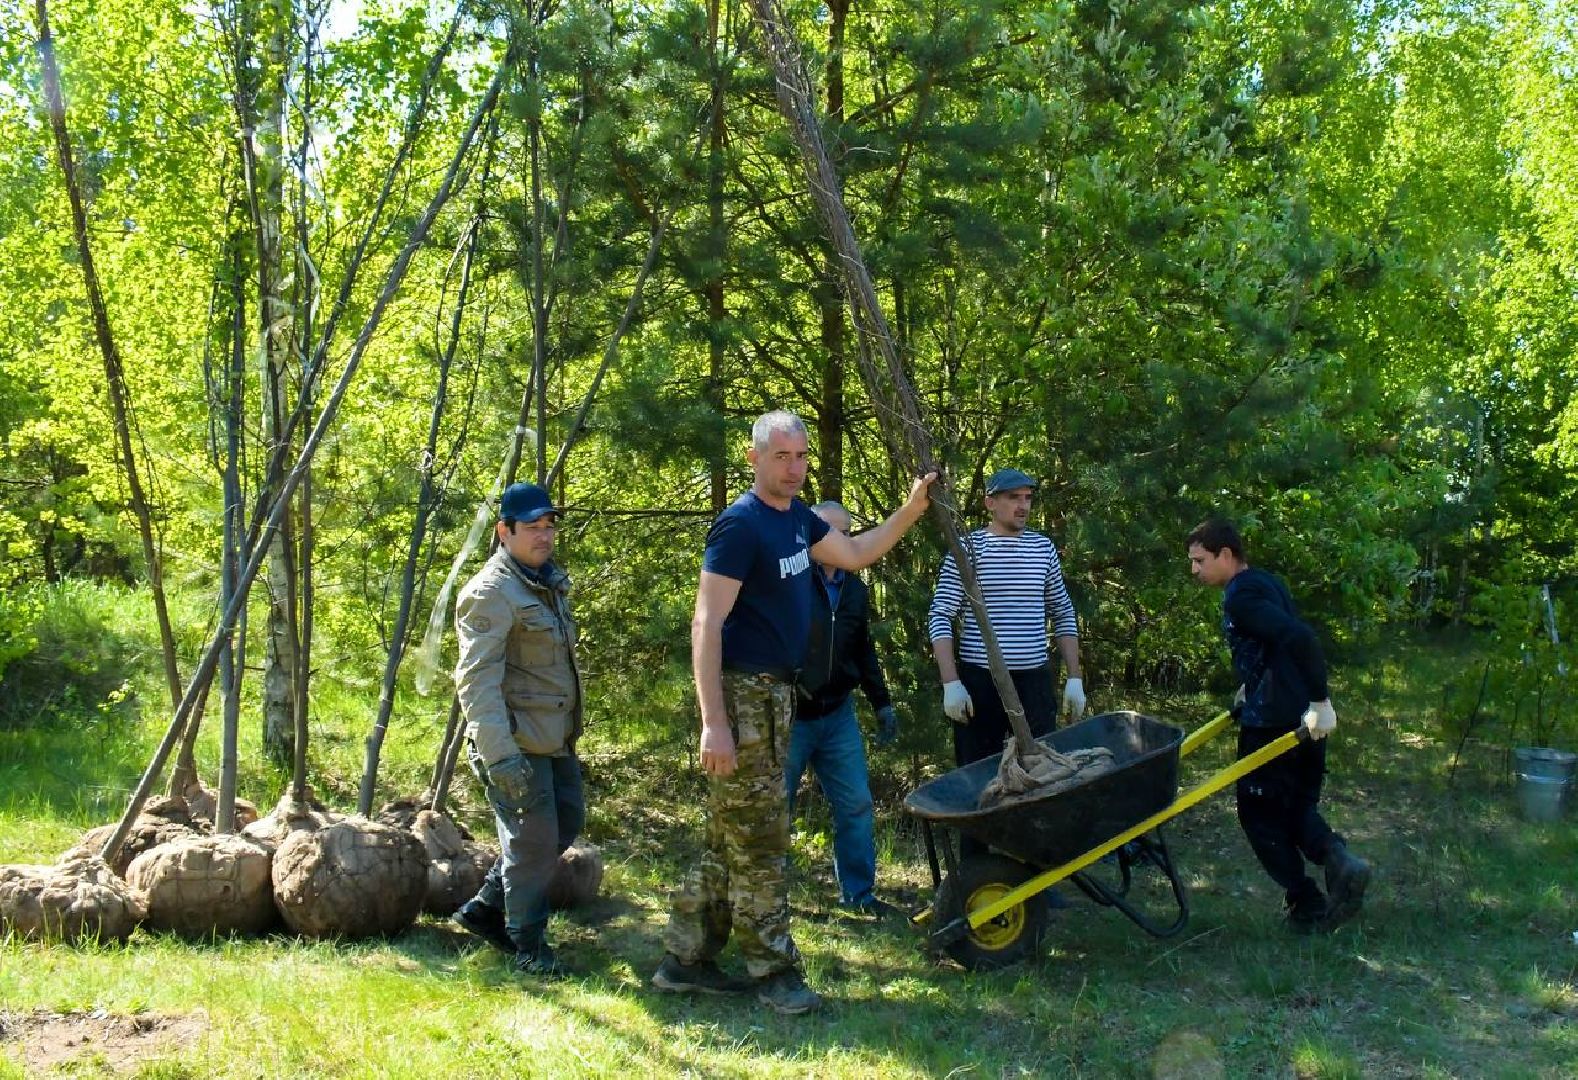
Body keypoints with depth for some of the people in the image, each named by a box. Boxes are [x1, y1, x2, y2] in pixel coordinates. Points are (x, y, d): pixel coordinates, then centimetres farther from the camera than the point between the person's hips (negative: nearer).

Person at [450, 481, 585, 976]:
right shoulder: (492, 593, -16)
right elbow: (476, 680, -23)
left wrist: (570, 727, 24)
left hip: (554, 737, 10)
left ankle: (486, 908, 27)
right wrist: (499, 755, -29)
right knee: (533, 842, -3)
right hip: (518, 743, -10)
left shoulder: (548, 582, 14)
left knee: (567, 820, 16)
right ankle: (529, 945, 14)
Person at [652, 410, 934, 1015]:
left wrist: (911, 510, 14)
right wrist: (714, 722, -24)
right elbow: (706, 624, -19)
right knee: (760, 842, -2)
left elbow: (855, 554, 27)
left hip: (776, 694, 9)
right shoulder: (741, 524, -15)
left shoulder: (797, 517, 11)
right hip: (744, 693, -9)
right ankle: (773, 972, 7)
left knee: (731, 840, 12)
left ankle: (685, 961, 20)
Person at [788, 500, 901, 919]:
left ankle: (858, 893, 17)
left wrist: (882, 702, 17)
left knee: (856, 805, 6)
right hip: (790, 715, -6)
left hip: (837, 714, 6)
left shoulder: (854, 589, 11)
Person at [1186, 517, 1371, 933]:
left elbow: (1298, 637, -29)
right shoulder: (1266, 583, 14)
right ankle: (1339, 859, -7)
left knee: (1260, 812, 7)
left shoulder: (1241, 597, -16)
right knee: (1297, 804, 19)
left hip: (1272, 722, -9)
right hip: (1303, 718, 9)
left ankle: (1307, 906, 11)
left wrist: (1321, 700, -28)